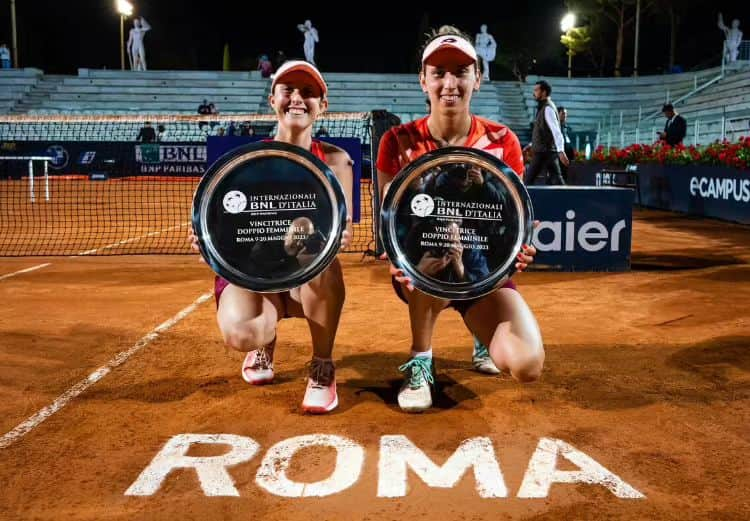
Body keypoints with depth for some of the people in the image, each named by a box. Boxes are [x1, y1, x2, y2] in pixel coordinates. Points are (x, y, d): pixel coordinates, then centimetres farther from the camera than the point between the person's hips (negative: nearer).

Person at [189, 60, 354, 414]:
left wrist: (338, 237, -34)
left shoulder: (334, 160, -1)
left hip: (310, 278, 0)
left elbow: (344, 229, -8)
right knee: (238, 334, -33)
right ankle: (265, 344, 12)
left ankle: (323, 368, -13)